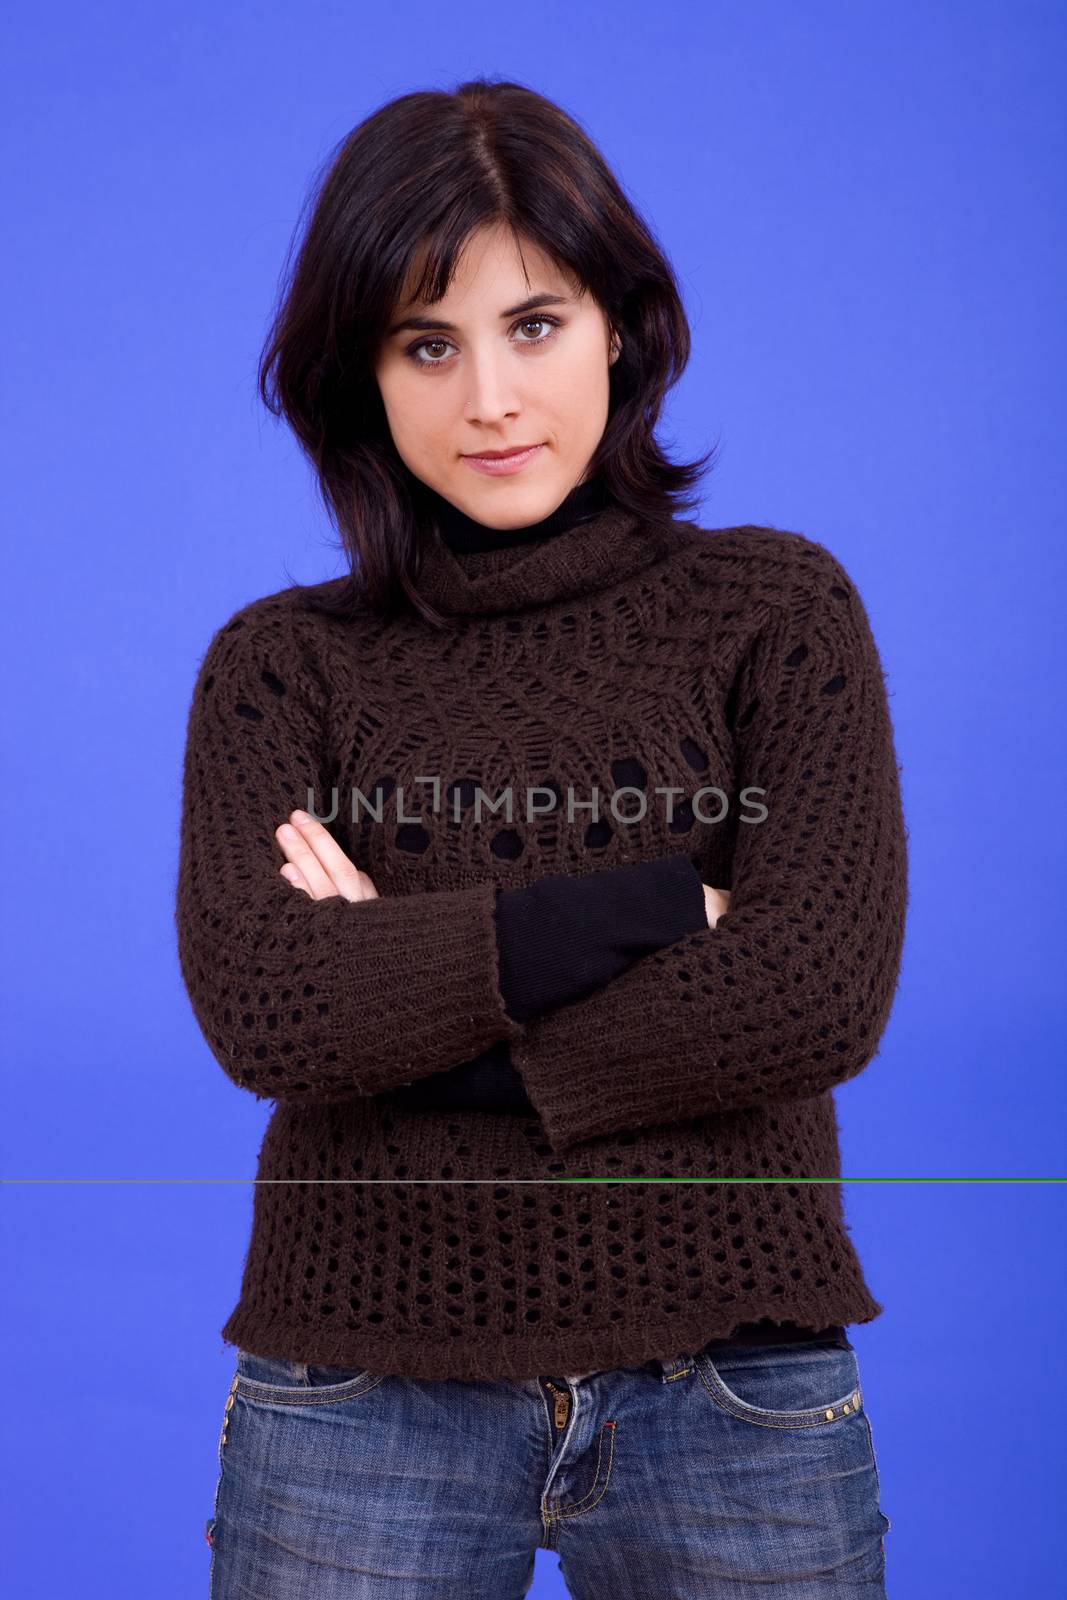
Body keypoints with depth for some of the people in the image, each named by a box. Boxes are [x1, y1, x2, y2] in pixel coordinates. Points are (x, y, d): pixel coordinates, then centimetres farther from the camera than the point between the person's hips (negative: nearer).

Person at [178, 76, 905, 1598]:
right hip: (367, 1388, 1)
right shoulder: (281, 662, 3)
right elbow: (258, 1009, -12)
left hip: (730, 1391, 0)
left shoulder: (775, 607, 1)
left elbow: (825, 996, -11)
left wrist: (407, 992, -10)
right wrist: (649, 905, -14)